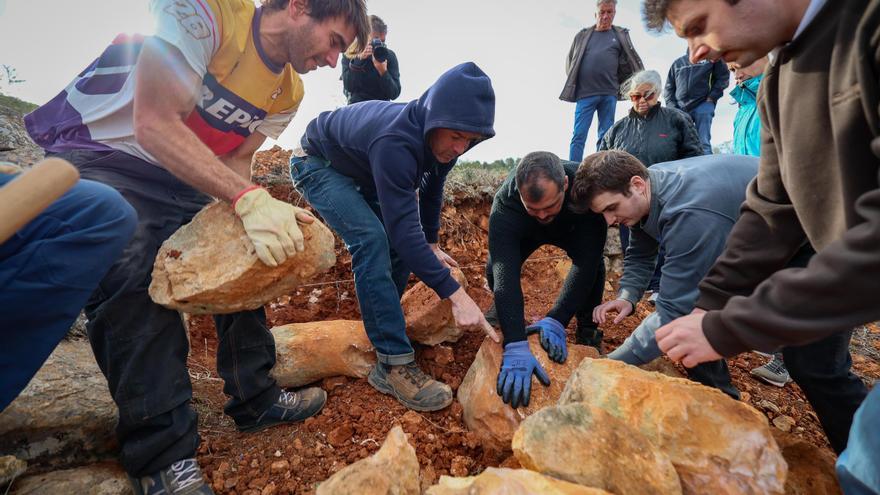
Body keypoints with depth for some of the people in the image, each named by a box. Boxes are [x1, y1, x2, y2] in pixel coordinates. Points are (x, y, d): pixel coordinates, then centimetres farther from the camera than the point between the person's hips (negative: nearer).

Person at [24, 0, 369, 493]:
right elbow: (154, 124, -31)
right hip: (99, 154, -7)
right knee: (133, 278, -27)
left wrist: (266, 212, -20)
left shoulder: (288, 93, -2)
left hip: (185, 176, 7)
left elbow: (236, 159, -1)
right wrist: (249, 197, -42)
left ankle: (256, 399, 15)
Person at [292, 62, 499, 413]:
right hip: (319, 164, -8)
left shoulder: (441, 137, -15)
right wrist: (455, 294, -46)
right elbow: (404, 228, -45)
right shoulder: (396, 143, -41)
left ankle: (379, 322, 18)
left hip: (361, 171, 8)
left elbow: (431, 188, 3)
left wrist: (432, 243, 9)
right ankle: (394, 364, -24)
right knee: (371, 239, -28)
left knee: (401, 244, -2)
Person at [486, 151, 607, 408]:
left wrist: (556, 320, -49)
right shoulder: (504, 203, -41)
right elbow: (504, 272, -50)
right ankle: (501, 315, 11)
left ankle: (588, 331, 0)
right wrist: (515, 345, -58)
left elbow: (585, 263, -41)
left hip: (573, 229, 1)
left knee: (594, 264, -25)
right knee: (495, 268, -22)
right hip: (525, 232, 0)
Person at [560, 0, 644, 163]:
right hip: (585, 93, -1)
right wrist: (573, 84, 11)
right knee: (578, 135, -7)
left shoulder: (621, 35, 15)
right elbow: (570, 61, 18)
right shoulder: (582, 35, 14)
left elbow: (632, 64, 16)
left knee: (606, 137, 0)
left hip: (609, 94, 1)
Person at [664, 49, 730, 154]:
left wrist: (711, 97, -3)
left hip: (703, 107, -2)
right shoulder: (677, 63, 19)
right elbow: (669, 88, 17)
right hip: (680, 109, 2)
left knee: (703, 143, -12)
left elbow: (723, 77, 9)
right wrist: (672, 106, 2)